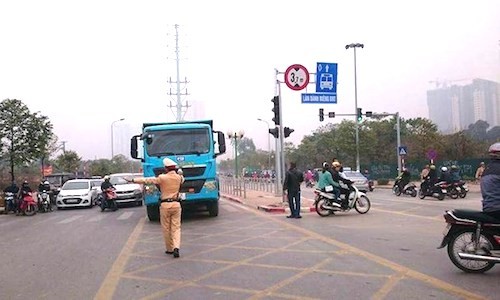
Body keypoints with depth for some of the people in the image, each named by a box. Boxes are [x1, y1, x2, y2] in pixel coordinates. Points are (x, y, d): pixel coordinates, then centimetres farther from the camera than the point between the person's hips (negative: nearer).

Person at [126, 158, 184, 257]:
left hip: (165, 205, -3)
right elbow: (182, 178, 29)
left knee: (166, 228, 9)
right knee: (176, 227, 5)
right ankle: (176, 247, -13)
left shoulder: (162, 178, -8)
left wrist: (132, 180, 1)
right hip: (176, 204, 3)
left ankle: (170, 249, 16)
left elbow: (147, 180, -5)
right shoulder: (179, 177, 3)